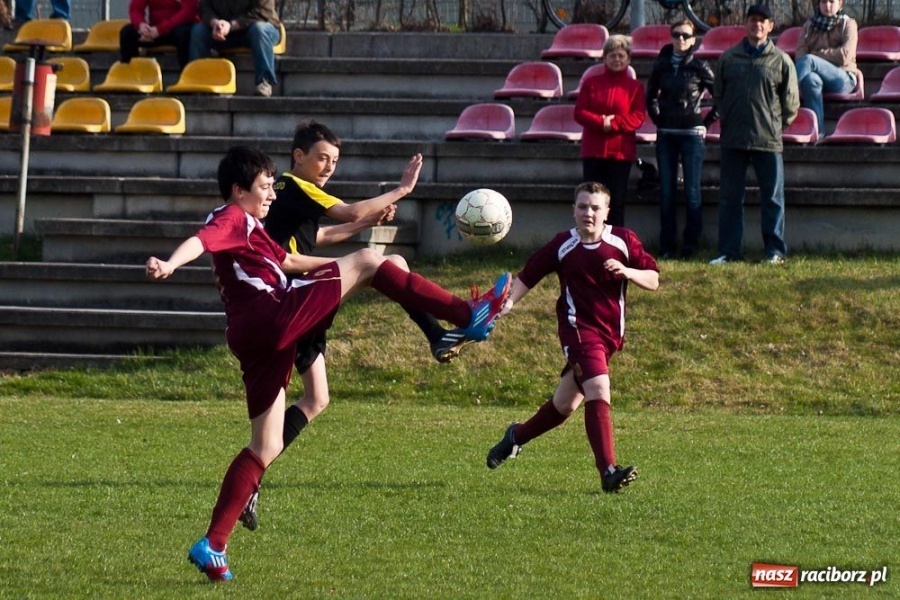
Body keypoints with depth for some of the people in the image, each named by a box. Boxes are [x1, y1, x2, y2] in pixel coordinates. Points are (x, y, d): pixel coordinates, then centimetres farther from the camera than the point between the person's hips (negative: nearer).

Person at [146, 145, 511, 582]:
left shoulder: (248, 228, 30)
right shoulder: (232, 219, -1)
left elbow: (288, 260, 44)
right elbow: (200, 240, -23)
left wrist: (337, 263, 50)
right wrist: (169, 265, -43)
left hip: (256, 338, 10)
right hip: (276, 317, -10)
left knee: (266, 448, 11)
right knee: (370, 261, -6)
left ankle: (212, 546, 4)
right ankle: (468, 316, -11)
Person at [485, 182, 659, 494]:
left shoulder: (623, 240, 1)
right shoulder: (562, 246, -3)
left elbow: (653, 280, 1)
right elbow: (527, 276, 3)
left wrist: (627, 271, -18)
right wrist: (508, 302, -14)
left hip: (611, 333, 4)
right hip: (579, 329, -4)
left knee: (566, 403, 14)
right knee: (598, 391, -24)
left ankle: (517, 437, 41)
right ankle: (608, 471, -29)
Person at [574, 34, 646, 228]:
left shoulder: (635, 87, 4)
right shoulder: (591, 83, 8)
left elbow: (637, 117, -6)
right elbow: (579, 112, -1)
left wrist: (613, 123, -19)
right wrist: (601, 122, -18)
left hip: (621, 153, -1)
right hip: (593, 151, 1)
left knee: (616, 203, 0)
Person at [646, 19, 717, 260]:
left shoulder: (699, 67, -2)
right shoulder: (662, 65, 7)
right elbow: (651, 96, 21)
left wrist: (707, 121, -2)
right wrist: (657, 118, 11)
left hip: (692, 134, -3)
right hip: (666, 135, 3)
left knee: (692, 192, -2)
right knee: (666, 192, 4)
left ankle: (691, 244, 2)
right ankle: (667, 246, 8)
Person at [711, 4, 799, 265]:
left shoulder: (781, 61, 1)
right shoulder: (728, 58, 6)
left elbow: (791, 101, 6)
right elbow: (718, 94, 16)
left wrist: (778, 125, 3)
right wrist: (727, 120, 11)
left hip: (769, 140, -2)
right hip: (733, 140, 2)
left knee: (772, 198, 1)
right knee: (730, 197, 4)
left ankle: (775, 250, 7)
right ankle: (729, 251, 9)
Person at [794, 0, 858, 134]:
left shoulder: (848, 24, 8)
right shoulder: (810, 25, 19)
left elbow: (845, 55, -7)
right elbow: (800, 53, 5)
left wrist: (817, 54, -4)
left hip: (842, 78, -2)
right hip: (817, 74, 2)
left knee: (808, 60, -31)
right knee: (810, 79, -38)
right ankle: (817, 132, -43)